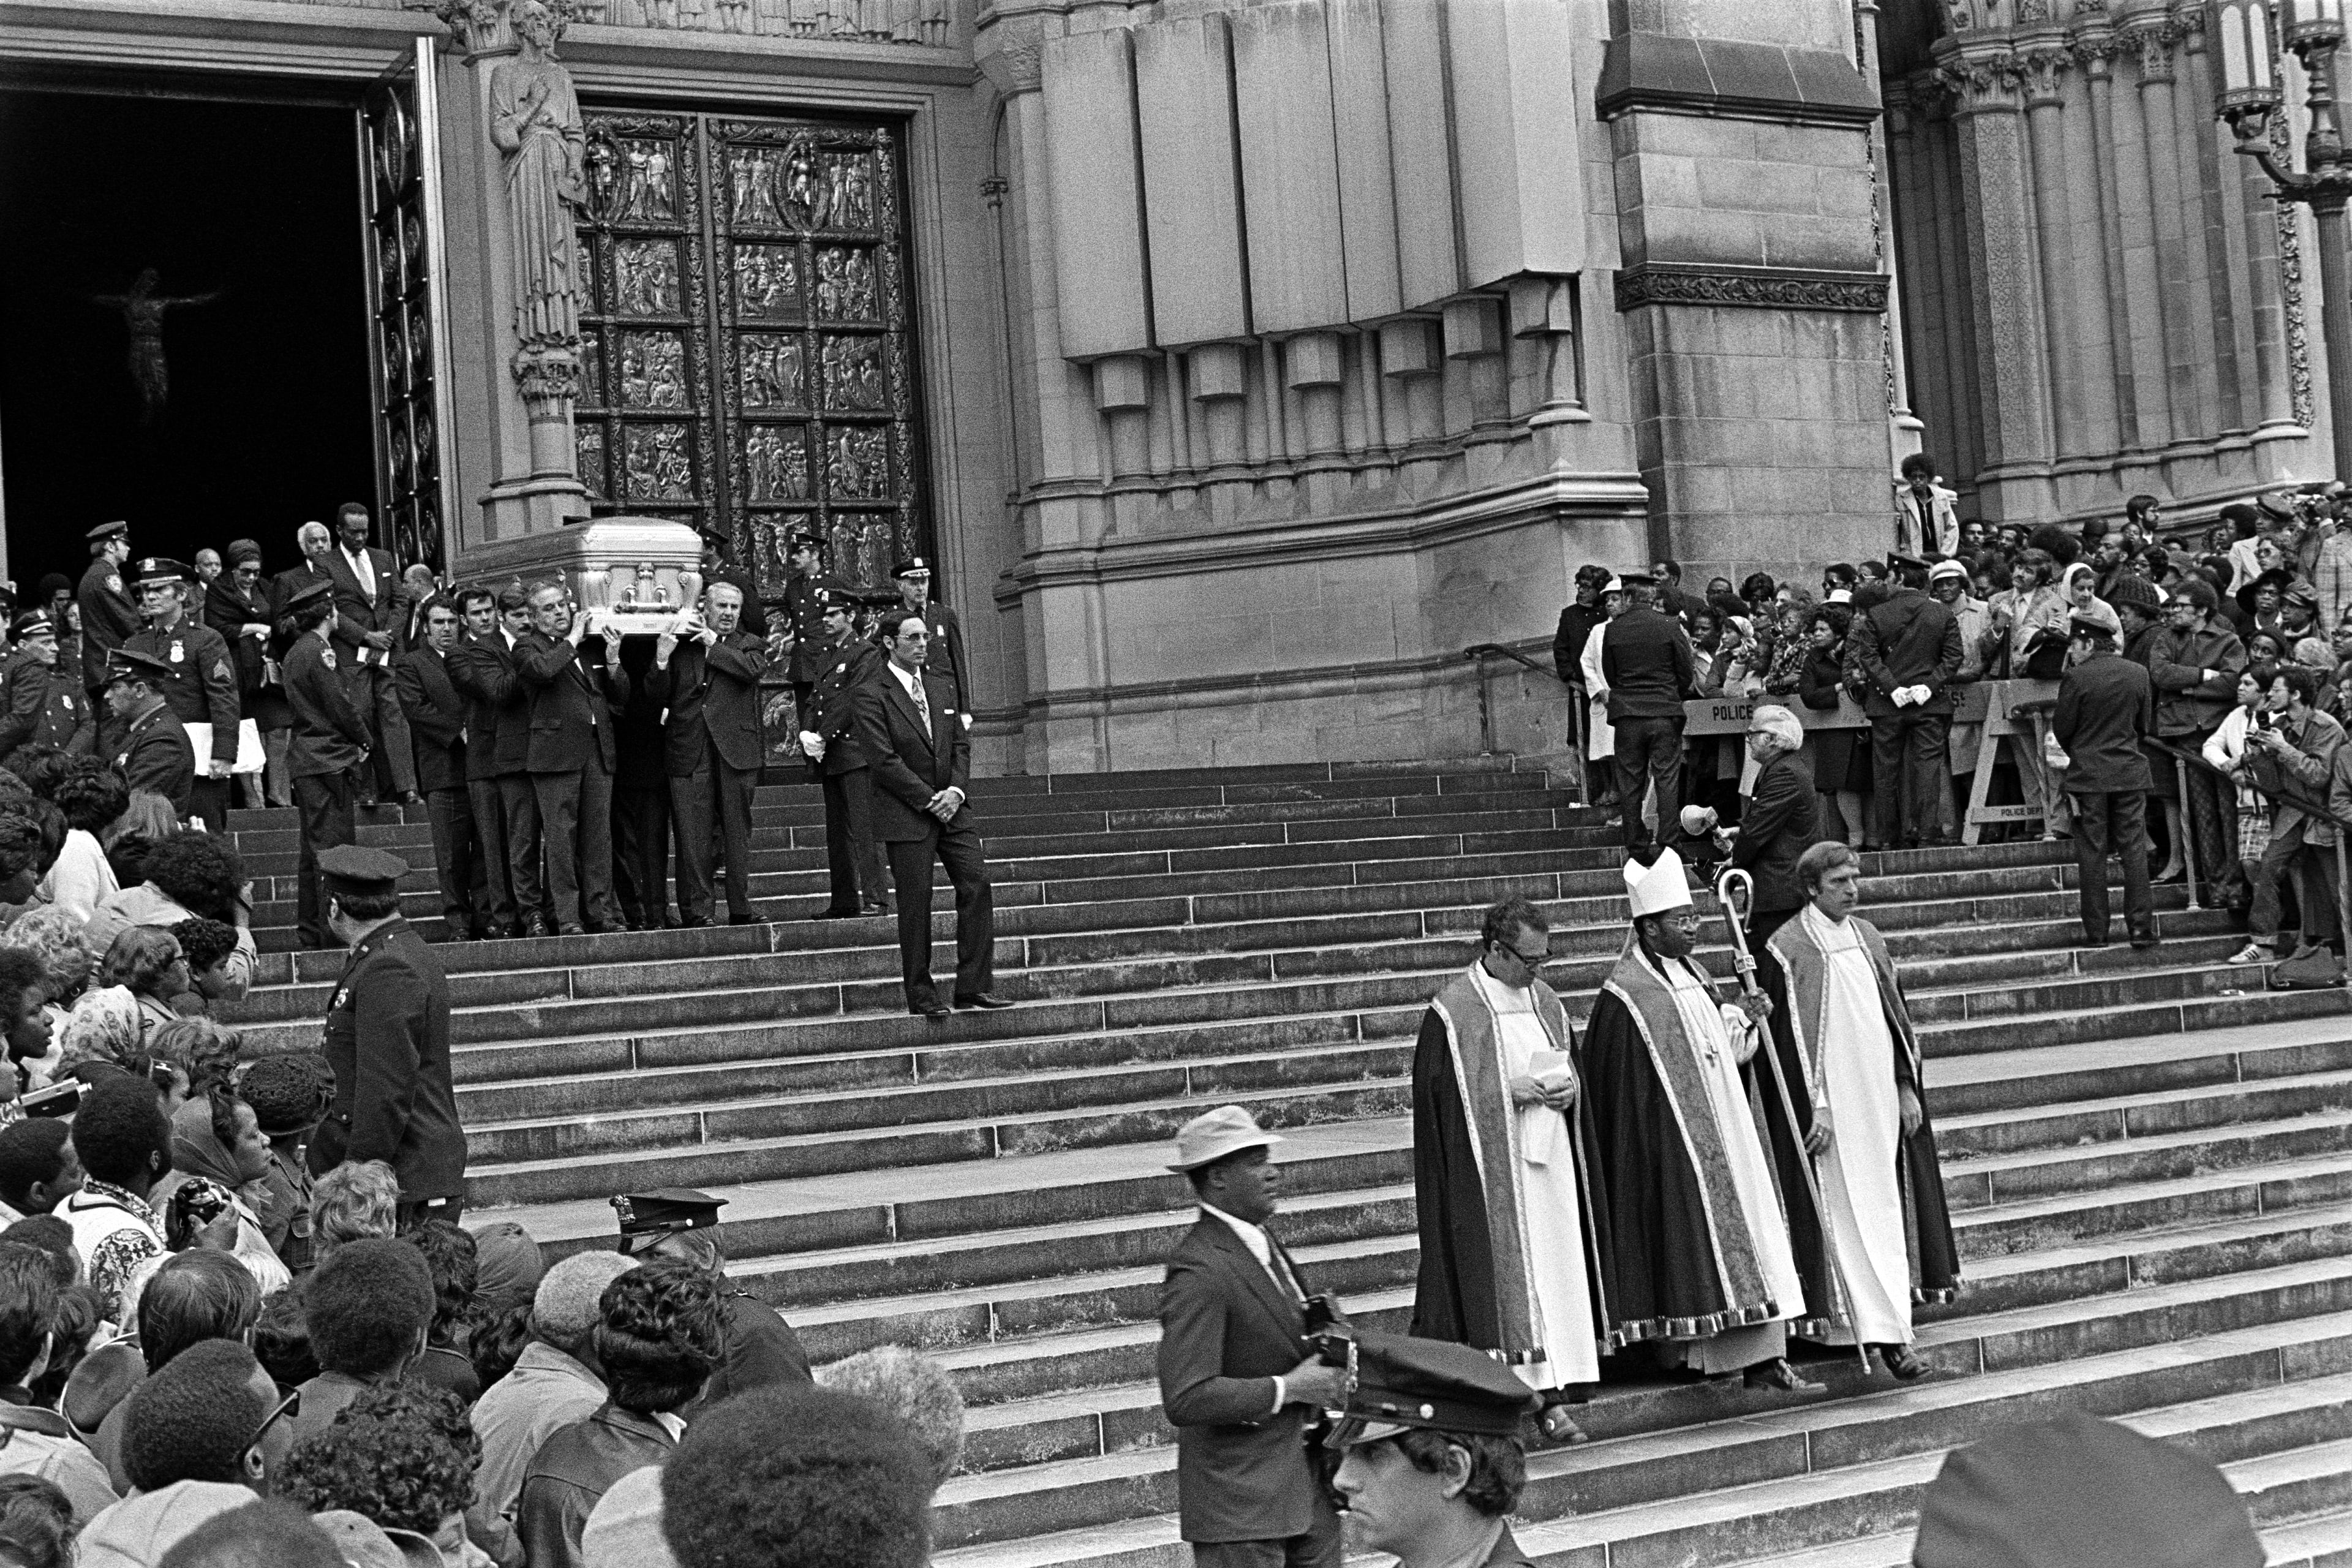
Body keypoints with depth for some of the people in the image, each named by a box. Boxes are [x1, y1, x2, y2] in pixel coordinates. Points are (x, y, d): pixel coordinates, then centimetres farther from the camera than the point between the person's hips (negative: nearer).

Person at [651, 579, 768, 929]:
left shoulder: (749, 645, 13)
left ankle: (740, 908, 9)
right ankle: (695, 910, 0)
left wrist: (714, 646, -6)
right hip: (689, 751, 0)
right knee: (692, 835, -3)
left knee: (738, 831, 4)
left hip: (735, 750, 0)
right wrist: (662, 661, -8)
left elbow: (753, 669, -11)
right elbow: (660, 698, 8)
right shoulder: (681, 645, 13)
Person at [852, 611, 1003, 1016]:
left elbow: (961, 746, 13)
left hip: (952, 809, 6)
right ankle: (921, 995, 5)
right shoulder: (871, 697, -5)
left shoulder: (940, 694, 17)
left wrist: (957, 790, -5)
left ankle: (974, 987, -1)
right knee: (916, 902, -4)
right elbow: (884, 759, -12)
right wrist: (929, 800, -13)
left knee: (977, 885, -4)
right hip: (906, 815, -6)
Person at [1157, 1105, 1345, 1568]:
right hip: (1239, 1503, -9)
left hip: (1307, 1486, 9)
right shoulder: (1198, 1271, -19)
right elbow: (1184, 1400, -26)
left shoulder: (1261, 1242, 11)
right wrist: (1288, 1389, -19)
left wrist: (1326, 1350, 3)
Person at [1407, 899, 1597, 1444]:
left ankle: (1552, 1398, 6)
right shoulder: (1452, 1012, -8)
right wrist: (1514, 1091, -17)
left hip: (1550, 1157, 6)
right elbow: (1443, 1091, -10)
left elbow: (1573, 1066, 20)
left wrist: (1567, 1090, -2)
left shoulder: (1545, 1000, 12)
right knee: (1503, 1273, -6)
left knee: (1557, 1271, 3)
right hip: (1489, 1167, -6)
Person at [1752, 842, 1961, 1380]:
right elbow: (1788, 1034, -12)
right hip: (1830, 1103, -7)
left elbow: (1895, 1016, 16)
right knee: (1849, 1212, -8)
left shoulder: (1868, 938, 11)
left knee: (1884, 1208, 9)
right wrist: (1814, 1106, -16)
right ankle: (1888, 1333, -10)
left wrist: (1908, 1088, 10)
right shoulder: (1786, 950, -9)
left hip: (1880, 1095, 7)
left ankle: (1884, 1323, 17)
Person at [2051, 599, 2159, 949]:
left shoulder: (2076, 677, -12)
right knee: (2134, 848, 6)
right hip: (2131, 772, 3)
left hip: (2088, 773, -3)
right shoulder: (2138, 674, 0)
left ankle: (2096, 930, 4)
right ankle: (2141, 926, 2)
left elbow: (2061, 729, -5)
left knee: (2092, 852, 3)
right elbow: (2146, 726, 8)